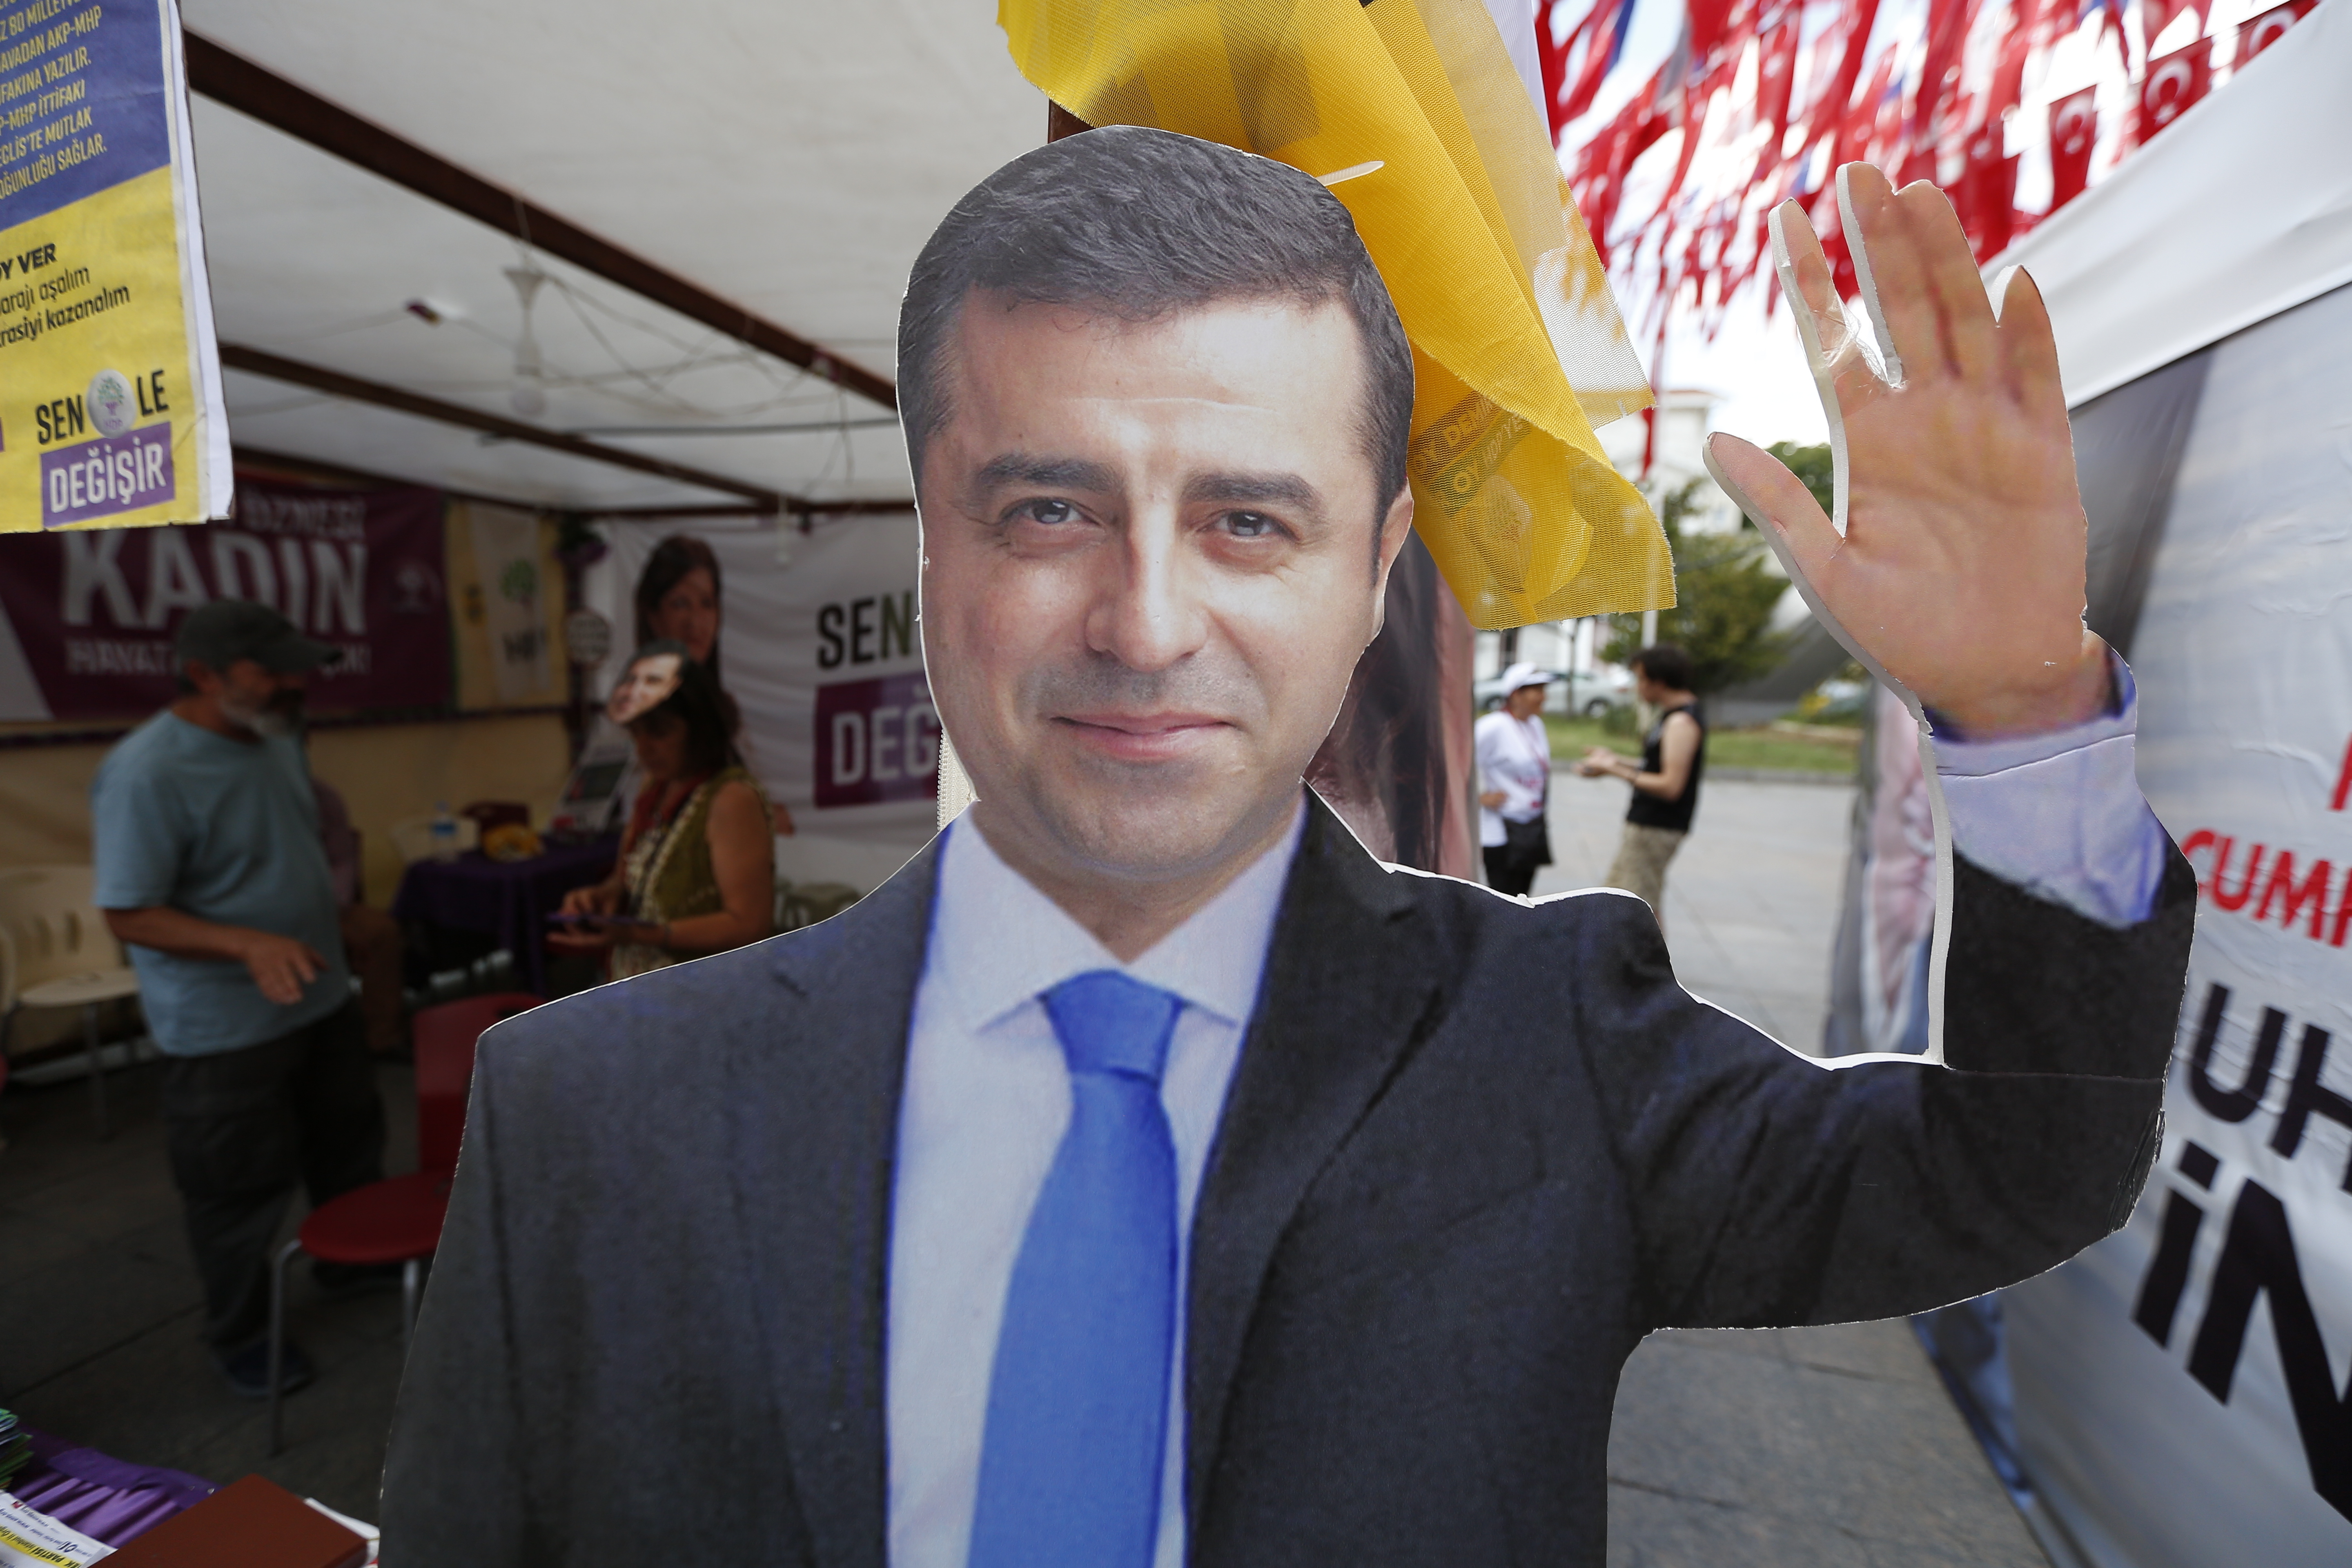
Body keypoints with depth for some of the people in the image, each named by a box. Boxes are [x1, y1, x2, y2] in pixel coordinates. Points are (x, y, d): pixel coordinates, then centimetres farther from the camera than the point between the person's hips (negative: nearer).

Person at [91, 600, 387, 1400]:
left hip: (323, 999, 8)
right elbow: (129, 915, -21)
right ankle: (239, 1334, 31)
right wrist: (250, 945, -34)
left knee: (348, 1147, 22)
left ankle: (353, 1260, 45)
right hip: (225, 1028, -7)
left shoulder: (275, 738, 1)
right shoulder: (146, 774, -23)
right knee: (239, 1189, 9)